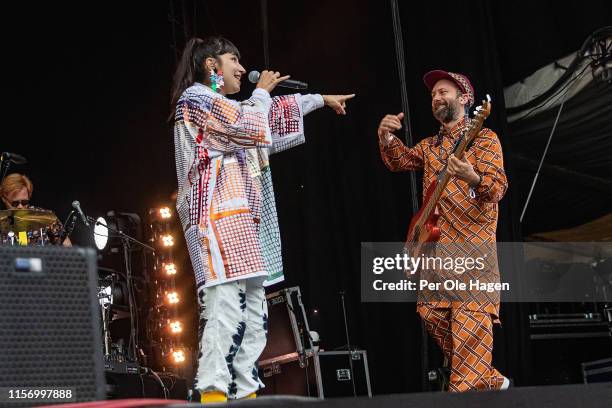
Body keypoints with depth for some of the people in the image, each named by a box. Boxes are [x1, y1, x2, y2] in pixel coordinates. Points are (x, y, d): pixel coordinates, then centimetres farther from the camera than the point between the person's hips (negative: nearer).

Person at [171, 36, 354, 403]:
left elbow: (274, 114, 39)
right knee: (226, 313, -21)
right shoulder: (195, 98, 0)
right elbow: (255, 127, -9)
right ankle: (213, 394, -26)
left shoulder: (223, 108, 29)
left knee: (253, 317, 5)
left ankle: (246, 394, 4)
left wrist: (321, 99, 43)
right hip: (219, 217, -10)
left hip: (239, 219, 10)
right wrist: (262, 92, 8)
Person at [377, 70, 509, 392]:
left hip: (472, 243, -8)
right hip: (435, 244, 8)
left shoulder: (484, 138, -1)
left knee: (471, 316, -14)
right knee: (432, 312, 6)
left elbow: (498, 187, -13)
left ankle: (465, 391, -16)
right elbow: (399, 161, 11)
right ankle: (488, 379, 16)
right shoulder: (430, 145, 23)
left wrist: (473, 178, -35)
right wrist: (386, 137, -9)